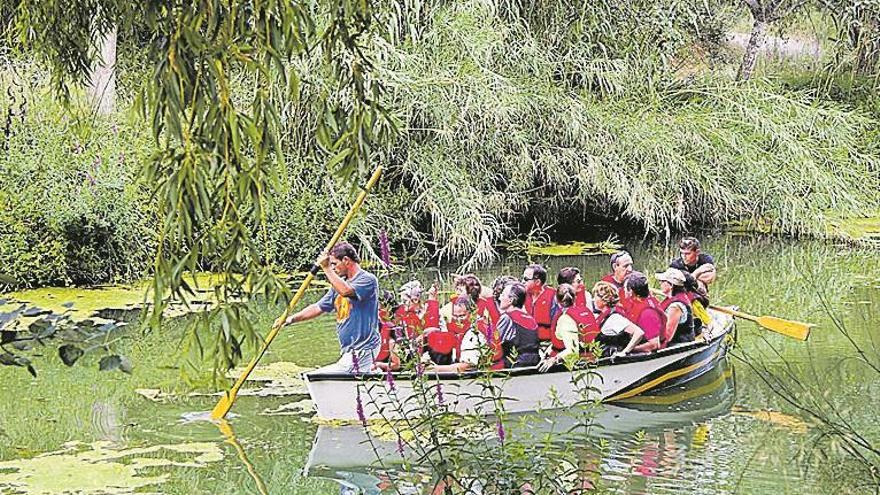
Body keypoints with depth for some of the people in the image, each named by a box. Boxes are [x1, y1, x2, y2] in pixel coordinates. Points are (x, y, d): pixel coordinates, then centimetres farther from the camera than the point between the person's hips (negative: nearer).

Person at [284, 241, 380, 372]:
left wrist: (326, 268, -18)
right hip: (348, 350, 7)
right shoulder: (340, 283, 19)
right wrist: (292, 319, 11)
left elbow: (345, 291, -26)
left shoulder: (368, 279, -7)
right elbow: (318, 308, 21)